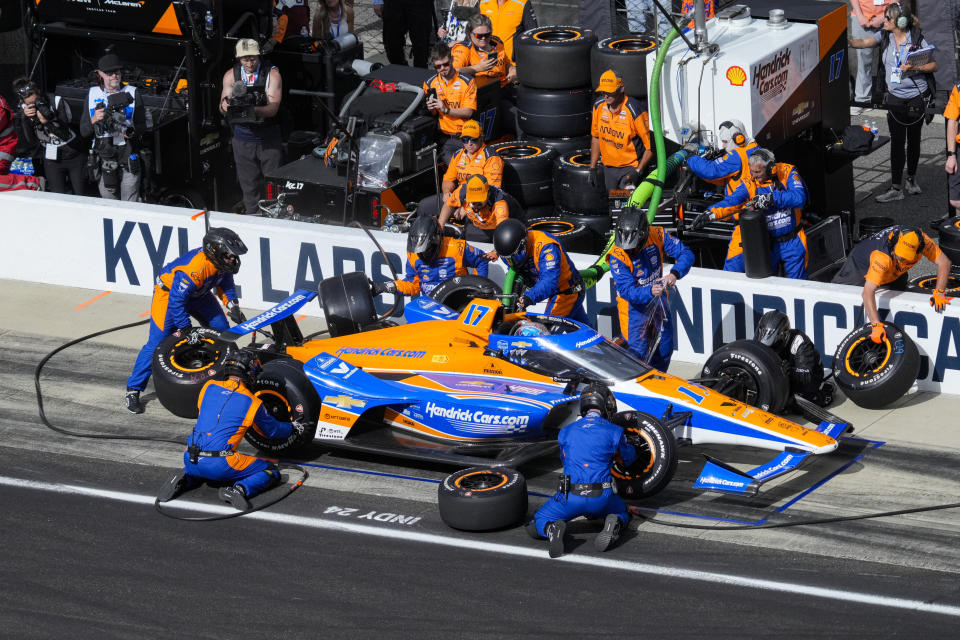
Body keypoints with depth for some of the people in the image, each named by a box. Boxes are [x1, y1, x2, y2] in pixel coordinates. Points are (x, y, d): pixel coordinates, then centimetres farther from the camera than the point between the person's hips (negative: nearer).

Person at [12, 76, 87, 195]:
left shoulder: (57, 102, -13)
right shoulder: (23, 111, -5)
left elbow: (67, 134, -14)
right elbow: (27, 143, -11)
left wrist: (48, 121, -31)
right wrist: (25, 118, -24)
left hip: (75, 157, -1)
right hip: (51, 161, 1)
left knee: (80, 197, 2)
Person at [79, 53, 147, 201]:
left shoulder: (132, 94, 6)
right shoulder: (92, 95, 10)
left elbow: (143, 126, 6)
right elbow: (84, 132, 8)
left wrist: (132, 132, -17)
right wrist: (94, 120, -13)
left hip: (128, 155, -2)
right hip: (104, 158, 2)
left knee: (130, 207, -6)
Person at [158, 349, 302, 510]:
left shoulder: (208, 387, 9)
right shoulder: (252, 403, 1)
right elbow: (273, 430, 18)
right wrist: (293, 428, 39)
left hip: (191, 461, 5)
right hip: (220, 465, -5)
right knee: (272, 472, 9)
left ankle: (184, 479, 7)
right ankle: (239, 489, -18)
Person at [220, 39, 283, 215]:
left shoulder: (272, 74, -6)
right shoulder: (231, 75, 2)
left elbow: (273, 107, -15)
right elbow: (223, 108, -1)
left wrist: (254, 111, -35)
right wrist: (226, 105, -27)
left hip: (268, 139, -2)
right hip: (243, 139, 2)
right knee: (249, 186, 6)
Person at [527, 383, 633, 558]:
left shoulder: (566, 432, 9)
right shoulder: (614, 432, 3)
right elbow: (628, 458, 22)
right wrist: (630, 446, 45)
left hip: (570, 497, 0)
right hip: (601, 498, 0)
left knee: (535, 526, 17)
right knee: (622, 513, 33)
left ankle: (552, 529, -20)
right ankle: (614, 525, -6)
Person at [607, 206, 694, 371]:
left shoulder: (657, 235, -18)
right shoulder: (617, 256, -27)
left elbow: (686, 254, -17)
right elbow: (627, 290, -30)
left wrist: (675, 273, -37)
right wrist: (650, 291, -48)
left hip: (658, 298, 4)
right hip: (634, 305, -4)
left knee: (665, 348, 12)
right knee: (638, 351, -11)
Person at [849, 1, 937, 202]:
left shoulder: (918, 39, -12)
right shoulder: (884, 36, -1)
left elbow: (934, 65, -7)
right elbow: (864, 42, -14)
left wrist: (914, 68, -22)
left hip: (916, 97, -3)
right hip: (894, 97, 3)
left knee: (913, 140, 11)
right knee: (897, 142, 1)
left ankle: (911, 179, 31)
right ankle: (895, 188, 1)